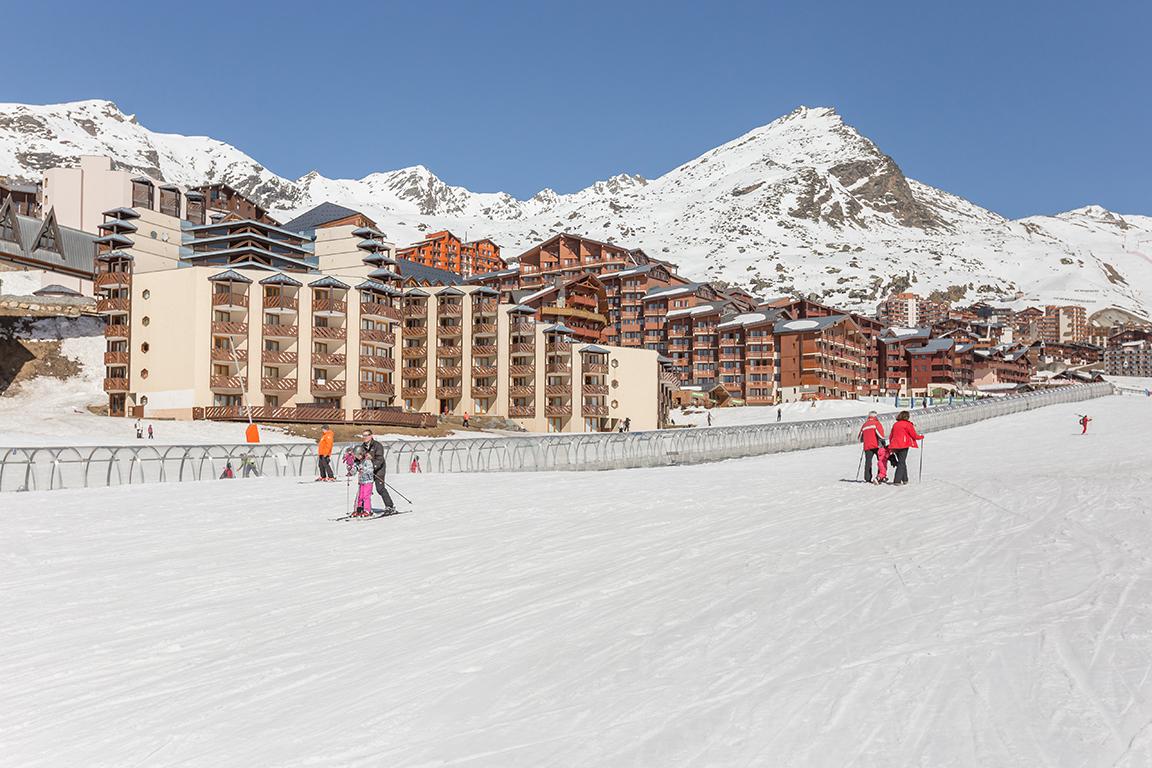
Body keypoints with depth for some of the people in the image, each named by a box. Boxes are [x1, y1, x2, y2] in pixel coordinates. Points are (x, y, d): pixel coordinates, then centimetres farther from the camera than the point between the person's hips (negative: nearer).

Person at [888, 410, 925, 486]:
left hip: (895, 446, 6)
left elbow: (891, 436, 19)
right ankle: (897, 481, -12)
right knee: (901, 463, -5)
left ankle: (905, 479, 22)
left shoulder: (895, 424, 16)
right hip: (903, 446, -6)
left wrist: (891, 448, 26)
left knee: (902, 462, 18)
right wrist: (921, 436, 17)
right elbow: (914, 435, -3)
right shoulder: (907, 424, -2)